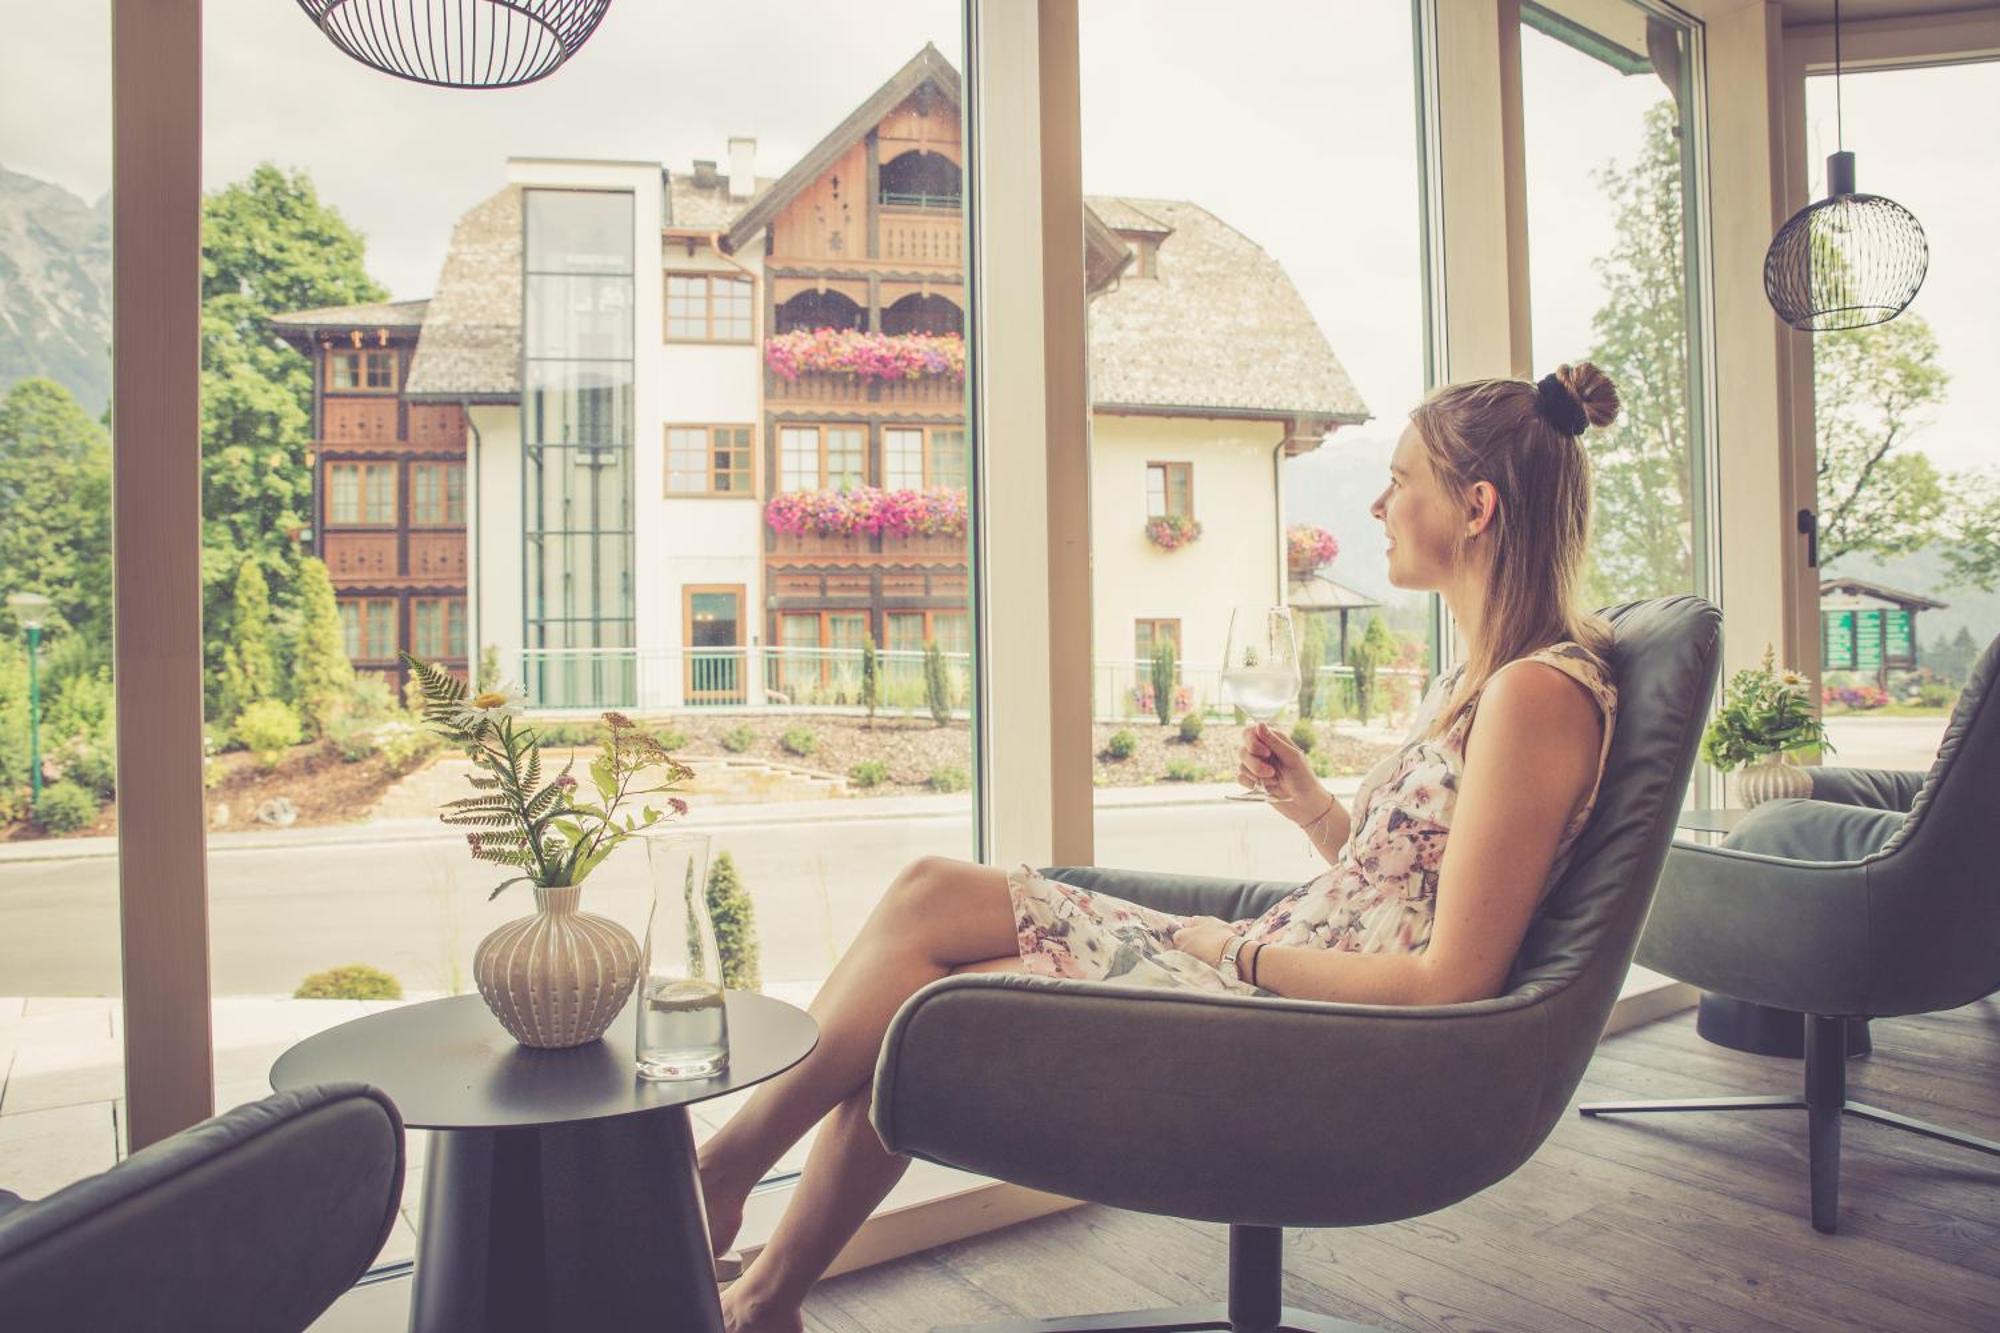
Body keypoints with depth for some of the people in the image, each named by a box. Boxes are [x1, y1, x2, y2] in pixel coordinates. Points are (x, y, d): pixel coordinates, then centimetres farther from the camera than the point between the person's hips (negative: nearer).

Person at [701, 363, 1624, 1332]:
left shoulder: (1538, 691, -17)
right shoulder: (1475, 678, 14)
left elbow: (1451, 983, -20)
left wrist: (1244, 950, -11)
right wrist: (1308, 804, 2)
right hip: (1277, 969, 9)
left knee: (926, 1009, -7)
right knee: (930, 897, 0)